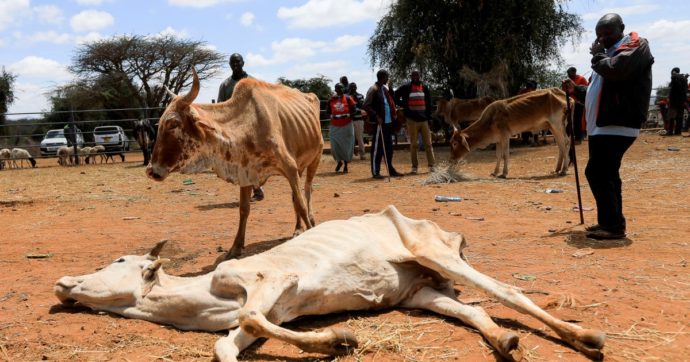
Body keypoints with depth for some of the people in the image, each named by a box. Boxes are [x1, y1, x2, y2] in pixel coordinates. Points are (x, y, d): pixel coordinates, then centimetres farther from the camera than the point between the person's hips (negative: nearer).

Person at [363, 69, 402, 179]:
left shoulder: (385, 89, 16)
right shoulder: (373, 89, -10)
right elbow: (366, 106, -17)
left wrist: (393, 114, 9)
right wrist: (376, 116, -22)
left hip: (388, 122, 9)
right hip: (379, 122, -9)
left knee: (388, 146, 14)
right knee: (377, 147, -4)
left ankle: (391, 169, 23)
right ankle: (375, 172, 1)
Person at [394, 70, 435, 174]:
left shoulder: (424, 88, 9)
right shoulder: (406, 87, -1)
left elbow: (429, 103, 13)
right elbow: (395, 97, 1)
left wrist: (429, 116, 6)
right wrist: (404, 106, -6)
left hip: (424, 119, 2)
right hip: (412, 120, -2)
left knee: (428, 143, 1)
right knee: (413, 144, 4)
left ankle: (431, 165, 4)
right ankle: (414, 166, 9)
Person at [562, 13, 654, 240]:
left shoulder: (636, 46, -3)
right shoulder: (608, 53, 25)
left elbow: (613, 69, -23)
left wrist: (597, 54, -5)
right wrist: (575, 89, 13)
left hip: (617, 126, -10)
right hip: (602, 126, 10)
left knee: (596, 172, -15)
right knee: (606, 174, 12)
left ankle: (613, 225, -11)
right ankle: (610, 223, 20)